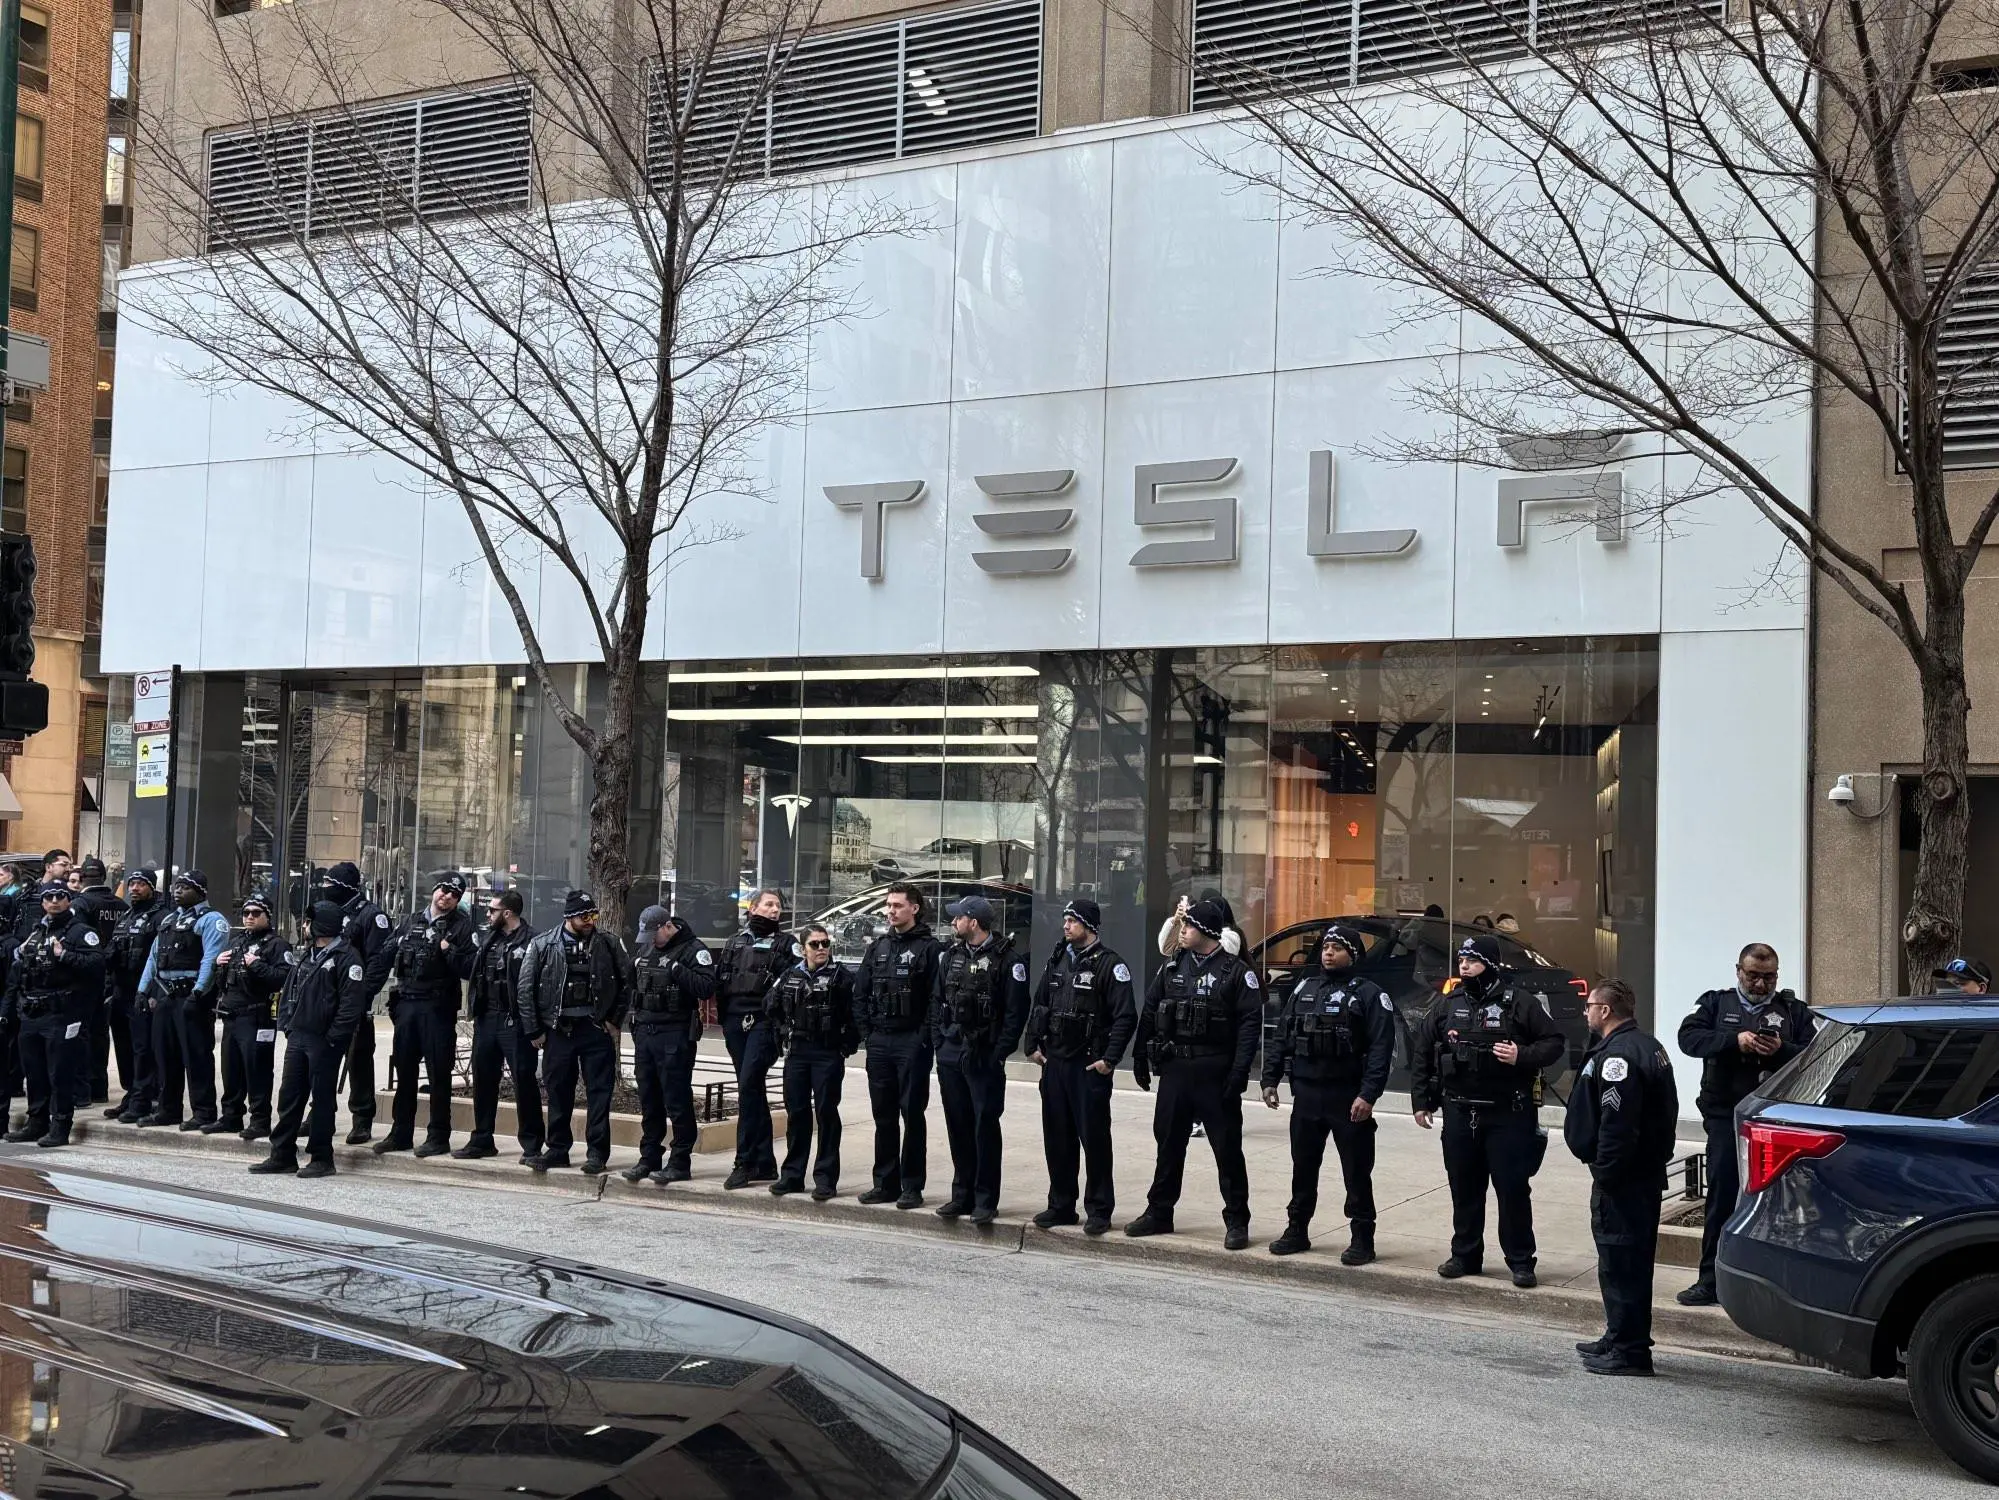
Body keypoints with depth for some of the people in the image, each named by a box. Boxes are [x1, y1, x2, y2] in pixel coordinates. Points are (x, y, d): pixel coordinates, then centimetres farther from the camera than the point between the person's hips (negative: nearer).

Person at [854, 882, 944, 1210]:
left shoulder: (930, 947, -5)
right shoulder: (877, 947, 14)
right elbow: (860, 994, 15)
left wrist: (924, 1037, -14)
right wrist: (866, 1031, 6)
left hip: (912, 1043, -6)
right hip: (879, 1042, 6)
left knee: (912, 1115, -2)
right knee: (883, 1115, 9)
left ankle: (912, 1186, 3)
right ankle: (885, 1183, 16)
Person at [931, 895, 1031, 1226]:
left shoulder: (1006, 959, -8)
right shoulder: (950, 955, 11)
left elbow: (1016, 1011, -10)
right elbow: (937, 1002, 15)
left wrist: (1000, 1053, -13)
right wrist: (938, 1042, 6)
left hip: (985, 1058, -6)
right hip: (951, 1055, 6)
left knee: (985, 1127, -4)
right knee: (957, 1126, 10)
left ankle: (985, 1201, 2)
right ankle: (962, 1195, 20)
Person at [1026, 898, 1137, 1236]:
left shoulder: (1109, 964, -8)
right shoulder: (1057, 960, 12)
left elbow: (1125, 1017, -13)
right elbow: (1039, 1005, 18)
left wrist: (1109, 1059, -15)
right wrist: (1032, 1045, 9)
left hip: (1089, 1065, -6)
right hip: (1054, 1062, 7)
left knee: (1094, 1138, -2)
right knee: (1056, 1137, 11)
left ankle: (1098, 1211, 6)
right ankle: (1061, 1205, 21)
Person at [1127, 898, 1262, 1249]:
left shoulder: (1235, 971, -6)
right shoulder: (1174, 967, 11)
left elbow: (1250, 1022, -12)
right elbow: (1149, 1012, 16)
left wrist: (1239, 1072, -18)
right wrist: (1142, 1058, 12)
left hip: (1215, 1074, -6)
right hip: (1174, 1069, 6)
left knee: (1227, 1148, 0)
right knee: (1169, 1143, 13)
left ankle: (1236, 1222, 8)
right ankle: (1159, 1213, 24)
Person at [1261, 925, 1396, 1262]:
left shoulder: (1369, 994, -5)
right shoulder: (1304, 988, 12)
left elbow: (1381, 1048, -13)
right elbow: (1281, 1037, 14)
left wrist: (1368, 1095, -21)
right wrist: (1270, 1079, 6)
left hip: (1348, 1099, -5)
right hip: (1306, 1095, 5)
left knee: (1356, 1172, 2)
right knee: (1303, 1167, 14)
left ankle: (1362, 1238, 10)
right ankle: (1297, 1230, 25)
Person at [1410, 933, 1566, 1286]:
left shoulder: (1519, 1002, -4)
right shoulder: (1446, 1005, 8)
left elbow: (1554, 1042, 0)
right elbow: (1421, 1052, 12)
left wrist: (1522, 1056, -17)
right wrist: (1421, 1101, 9)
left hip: (1509, 1114, -4)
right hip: (1459, 1112, 4)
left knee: (1513, 1188, -1)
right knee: (1464, 1188, 11)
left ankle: (1520, 1261, 9)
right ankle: (1465, 1255, 23)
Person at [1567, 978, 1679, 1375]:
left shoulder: (1618, 1055, -20)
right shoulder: (1649, 1047, 15)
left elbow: (1616, 1124, -26)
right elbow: (1662, 1113, 21)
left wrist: (1604, 1174, -21)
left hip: (1621, 1179, -11)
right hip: (1647, 1174, 11)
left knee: (1619, 1263, -5)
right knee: (1632, 1262, 18)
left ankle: (1628, 1350, 0)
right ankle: (1622, 1339, 30)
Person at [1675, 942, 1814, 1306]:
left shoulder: (1794, 1010, 9)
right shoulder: (1716, 1004, 10)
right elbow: (1689, 1037, -7)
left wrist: (1782, 1049, -20)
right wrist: (1735, 1040, -19)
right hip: (1726, 1116, 0)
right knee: (1722, 1196, 1)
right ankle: (1711, 1280, 7)